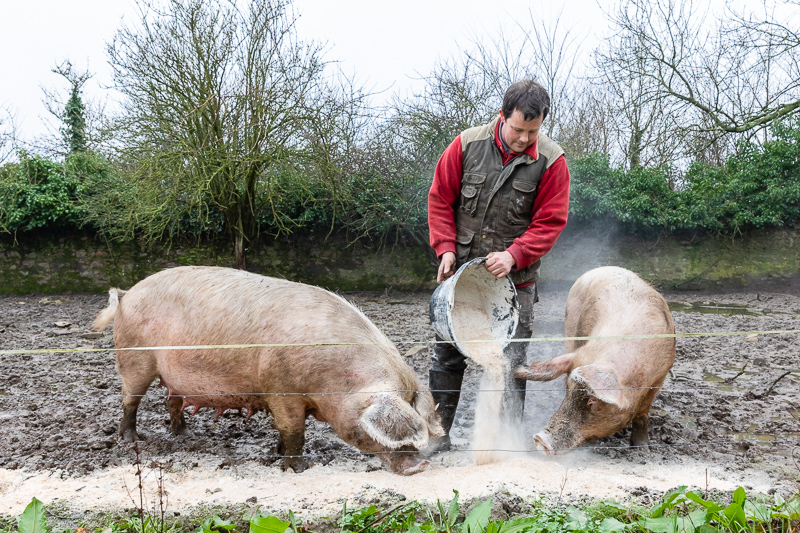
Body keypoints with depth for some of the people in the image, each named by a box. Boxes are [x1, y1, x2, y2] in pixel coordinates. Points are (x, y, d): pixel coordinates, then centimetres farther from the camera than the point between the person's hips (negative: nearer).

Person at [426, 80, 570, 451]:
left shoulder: (551, 162, -9)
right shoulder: (467, 145, -5)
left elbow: (549, 223, -8)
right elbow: (440, 198, 2)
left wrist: (514, 255, -21)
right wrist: (446, 247, -8)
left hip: (514, 279, -2)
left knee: (511, 361, 2)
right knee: (447, 356, 7)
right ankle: (438, 433, 20)